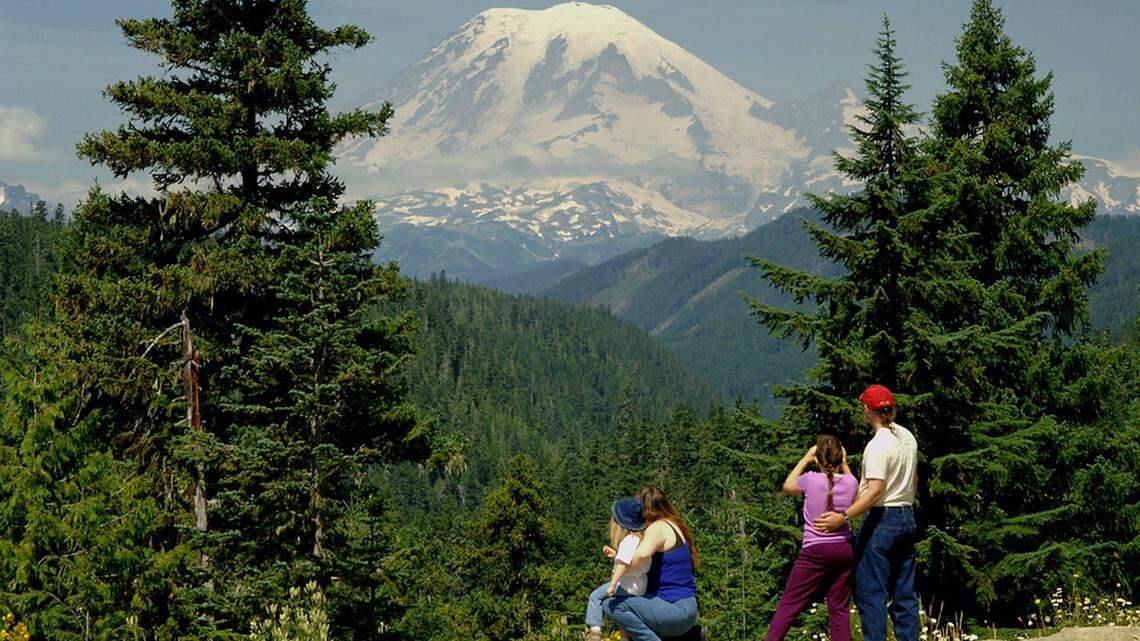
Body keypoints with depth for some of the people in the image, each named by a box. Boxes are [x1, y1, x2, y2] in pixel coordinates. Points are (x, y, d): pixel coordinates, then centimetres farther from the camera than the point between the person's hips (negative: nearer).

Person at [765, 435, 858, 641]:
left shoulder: (811, 480, -10)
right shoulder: (850, 482, -2)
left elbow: (788, 487, 12)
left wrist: (805, 459, 18)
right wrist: (844, 464, 21)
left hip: (815, 552, -3)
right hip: (844, 550, 3)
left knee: (789, 603, 1)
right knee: (839, 608, 8)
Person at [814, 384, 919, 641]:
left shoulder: (878, 445, -17)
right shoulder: (908, 437, 9)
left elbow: (875, 491, -25)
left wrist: (843, 517, -28)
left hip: (882, 519, -9)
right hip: (907, 518, 9)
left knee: (871, 591, -4)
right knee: (904, 591, 12)